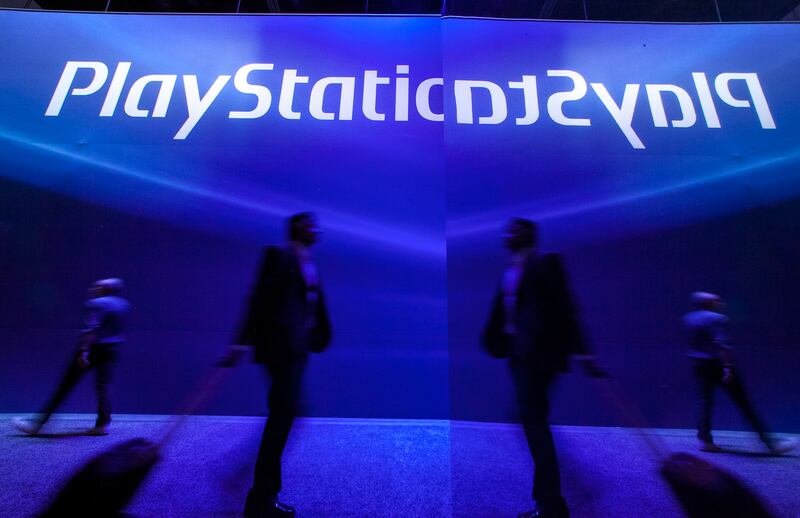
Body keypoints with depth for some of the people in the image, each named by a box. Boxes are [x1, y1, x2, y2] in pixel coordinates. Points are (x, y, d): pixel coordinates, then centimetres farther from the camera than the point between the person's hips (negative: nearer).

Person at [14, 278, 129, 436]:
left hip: (93, 348, -6)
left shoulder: (96, 304, -10)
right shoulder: (123, 304, 9)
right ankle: (102, 424, 0)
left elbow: (91, 328, -19)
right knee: (103, 386, 5)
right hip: (111, 350, 6)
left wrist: (84, 350, -23)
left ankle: (37, 424, 14)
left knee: (65, 386, 3)